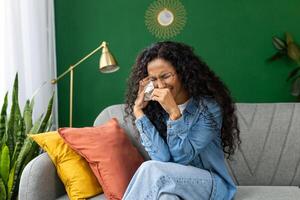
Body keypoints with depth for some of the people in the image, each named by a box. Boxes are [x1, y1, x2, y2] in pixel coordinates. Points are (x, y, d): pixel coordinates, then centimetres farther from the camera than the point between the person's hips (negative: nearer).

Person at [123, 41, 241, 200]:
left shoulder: (208, 106, -13)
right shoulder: (155, 110, -2)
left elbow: (182, 157, -17)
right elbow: (162, 159, -16)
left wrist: (174, 112, -29)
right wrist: (138, 111, -16)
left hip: (212, 184, -2)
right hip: (171, 184, 3)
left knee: (151, 170, -27)